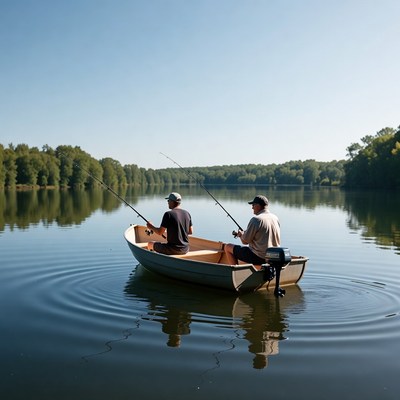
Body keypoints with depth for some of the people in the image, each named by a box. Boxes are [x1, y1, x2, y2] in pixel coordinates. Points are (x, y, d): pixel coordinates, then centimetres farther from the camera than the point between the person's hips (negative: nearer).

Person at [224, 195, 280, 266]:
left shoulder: (256, 220, -17)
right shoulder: (275, 218, 5)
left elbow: (245, 241, -12)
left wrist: (241, 234, 11)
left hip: (259, 258, -8)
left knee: (228, 247, 4)